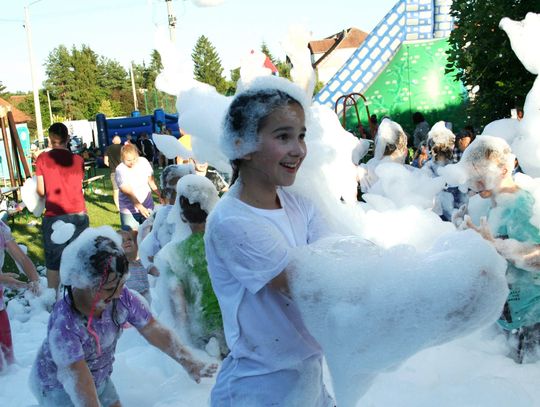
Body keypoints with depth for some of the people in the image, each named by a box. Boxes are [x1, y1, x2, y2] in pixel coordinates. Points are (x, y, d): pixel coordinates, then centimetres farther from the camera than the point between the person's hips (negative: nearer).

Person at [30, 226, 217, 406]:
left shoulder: (122, 298, -21)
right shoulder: (64, 325, -37)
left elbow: (155, 331, -12)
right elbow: (79, 383, -35)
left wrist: (189, 362, -17)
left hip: (99, 379, 6)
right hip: (58, 387, -6)